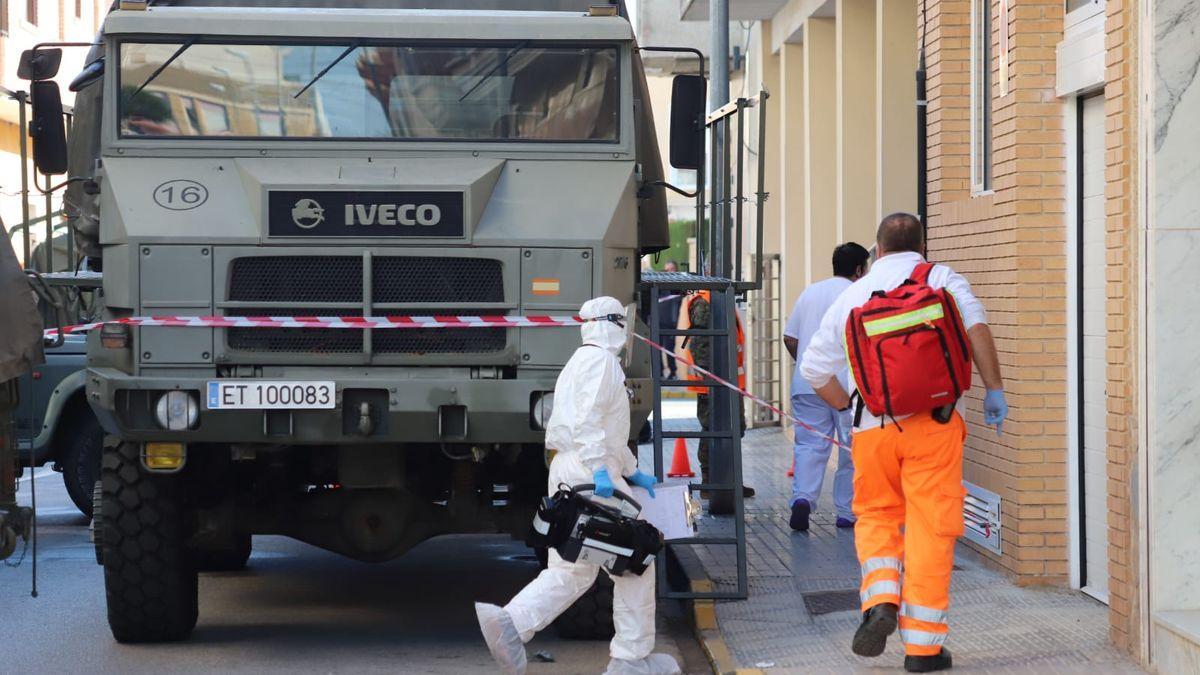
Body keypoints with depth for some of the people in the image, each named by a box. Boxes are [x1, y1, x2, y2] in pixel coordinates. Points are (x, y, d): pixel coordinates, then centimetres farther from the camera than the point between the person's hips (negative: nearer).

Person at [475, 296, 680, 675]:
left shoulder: (578, 363, 24)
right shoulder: (601, 360, -7)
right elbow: (588, 417, -22)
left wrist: (631, 472, 29)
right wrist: (600, 470, -28)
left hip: (565, 472, 9)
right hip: (591, 473, -9)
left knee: (572, 570, 8)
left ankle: (508, 625, -12)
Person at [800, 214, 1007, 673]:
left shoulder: (853, 295, 14)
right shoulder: (940, 278, 7)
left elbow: (814, 367, 15)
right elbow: (975, 326, -11)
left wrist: (848, 405, 27)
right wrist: (994, 389, -6)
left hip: (872, 428, 2)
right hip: (932, 421, -2)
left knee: (876, 516, 20)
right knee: (930, 527, 1)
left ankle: (880, 599, -5)